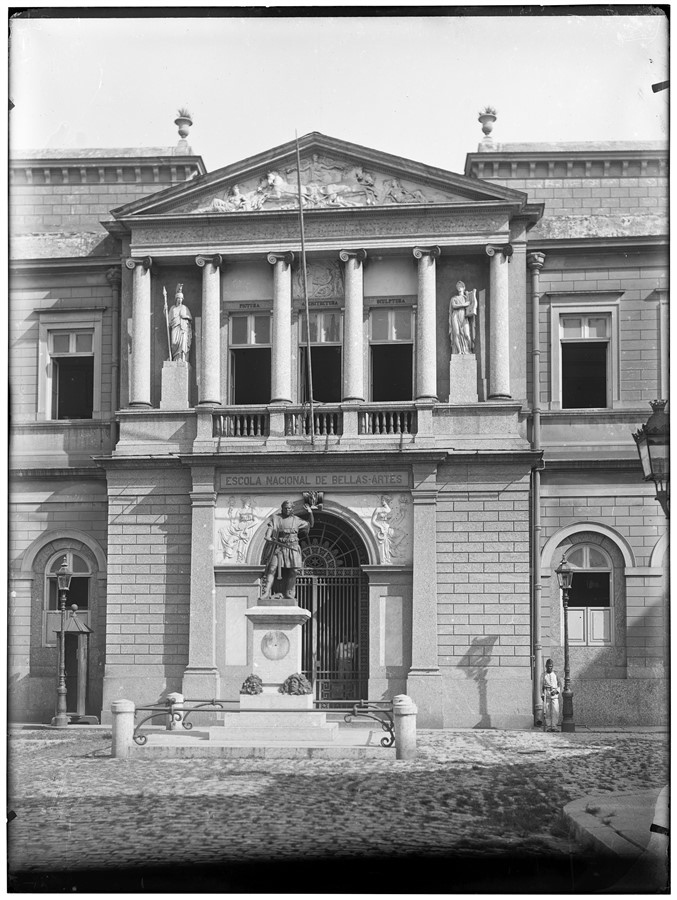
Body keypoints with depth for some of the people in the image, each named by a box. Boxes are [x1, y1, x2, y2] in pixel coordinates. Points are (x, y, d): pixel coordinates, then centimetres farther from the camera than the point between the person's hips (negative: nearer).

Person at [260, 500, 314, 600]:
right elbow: (270, 528, -1)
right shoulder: (275, 517, 12)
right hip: (278, 547, -2)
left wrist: (310, 513, 7)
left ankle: (289, 594, 5)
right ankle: (266, 592, -18)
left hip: (292, 548, 2)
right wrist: (268, 536, -21)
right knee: (272, 568, -13)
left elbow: (310, 524, 22)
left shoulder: (296, 520, 16)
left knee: (293, 571, -4)